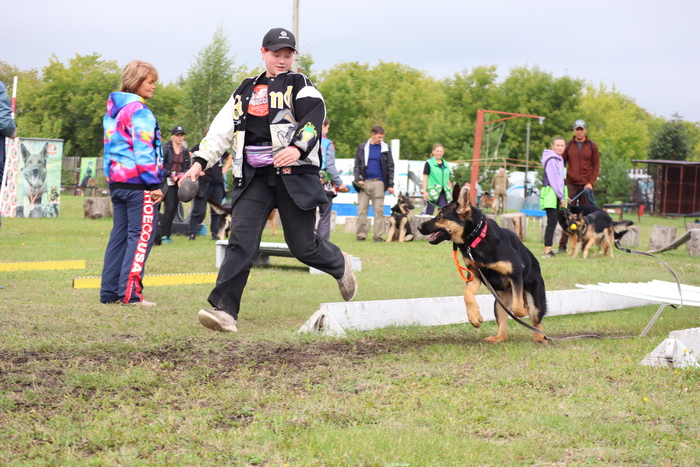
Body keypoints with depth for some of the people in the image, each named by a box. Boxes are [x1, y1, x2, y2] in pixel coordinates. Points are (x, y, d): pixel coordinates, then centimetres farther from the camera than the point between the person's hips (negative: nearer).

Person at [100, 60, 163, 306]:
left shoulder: (112, 110, 18)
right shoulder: (138, 110, -11)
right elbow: (144, 150, -16)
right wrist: (154, 184, -14)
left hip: (116, 181, 9)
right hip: (137, 183, -9)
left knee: (120, 235, 11)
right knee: (141, 236, -7)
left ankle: (110, 291, 10)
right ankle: (130, 293, -12)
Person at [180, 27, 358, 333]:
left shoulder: (299, 85, 4)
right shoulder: (246, 90, 18)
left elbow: (314, 116, -14)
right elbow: (222, 128, 18)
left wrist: (298, 148, -33)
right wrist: (200, 161, 6)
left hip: (294, 174, -3)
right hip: (254, 177, 3)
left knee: (302, 245, -1)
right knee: (241, 240, -12)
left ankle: (339, 265, 32)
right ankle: (224, 309, -19)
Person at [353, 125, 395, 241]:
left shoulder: (385, 148, 7)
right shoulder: (362, 147, 7)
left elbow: (390, 167, 8)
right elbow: (357, 165, 8)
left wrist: (390, 185, 2)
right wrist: (358, 179, -5)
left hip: (379, 183, 0)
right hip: (364, 183, 0)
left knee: (379, 210, 0)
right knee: (362, 210, -1)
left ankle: (378, 235, 4)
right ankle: (361, 234, 4)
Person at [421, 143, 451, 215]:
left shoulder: (445, 165, 17)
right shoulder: (429, 163, 1)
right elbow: (425, 178, -3)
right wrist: (425, 191, -11)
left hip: (443, 192, 5)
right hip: (433, 192, -5)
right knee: (429, 212, -6)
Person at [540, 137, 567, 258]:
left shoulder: (559, 159, 19)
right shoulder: (551, 160, -11)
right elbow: (553, 180, -15)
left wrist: (563, 196, 15)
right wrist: (561, 197, -14)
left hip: (557, 193, 9)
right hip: (550, 193, -9)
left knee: (553, 221, 7)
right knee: (552, 221, -16)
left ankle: (549, 249, 8)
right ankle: (547, 250, -22)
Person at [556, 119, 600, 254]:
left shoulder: (592, 146, 6)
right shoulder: (568, 146, 7)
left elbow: (596, 166, 5)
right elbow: (561, 163, 8)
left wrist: (591, 182, -7)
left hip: (586, 185, 0)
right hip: (571, 184, 0)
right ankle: (562, 245, -2)